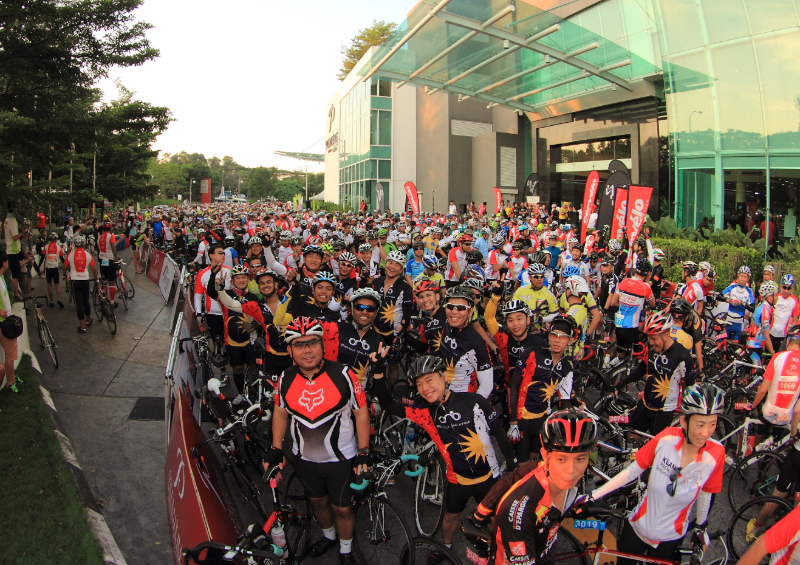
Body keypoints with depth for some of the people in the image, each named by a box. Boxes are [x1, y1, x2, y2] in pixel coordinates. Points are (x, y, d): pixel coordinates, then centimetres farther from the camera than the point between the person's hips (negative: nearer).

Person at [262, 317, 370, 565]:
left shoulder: (343, 375, -21)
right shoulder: (286, 379, -11)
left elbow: (361, 412, -11)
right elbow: (280, 412, 6)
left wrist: (363, 452, -10)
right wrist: (276, 449, 6)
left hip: (341, 459, -3)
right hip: (304, 459, 3)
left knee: (342, 508, 12)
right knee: (318, 501, 24)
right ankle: (328, 536, 54)